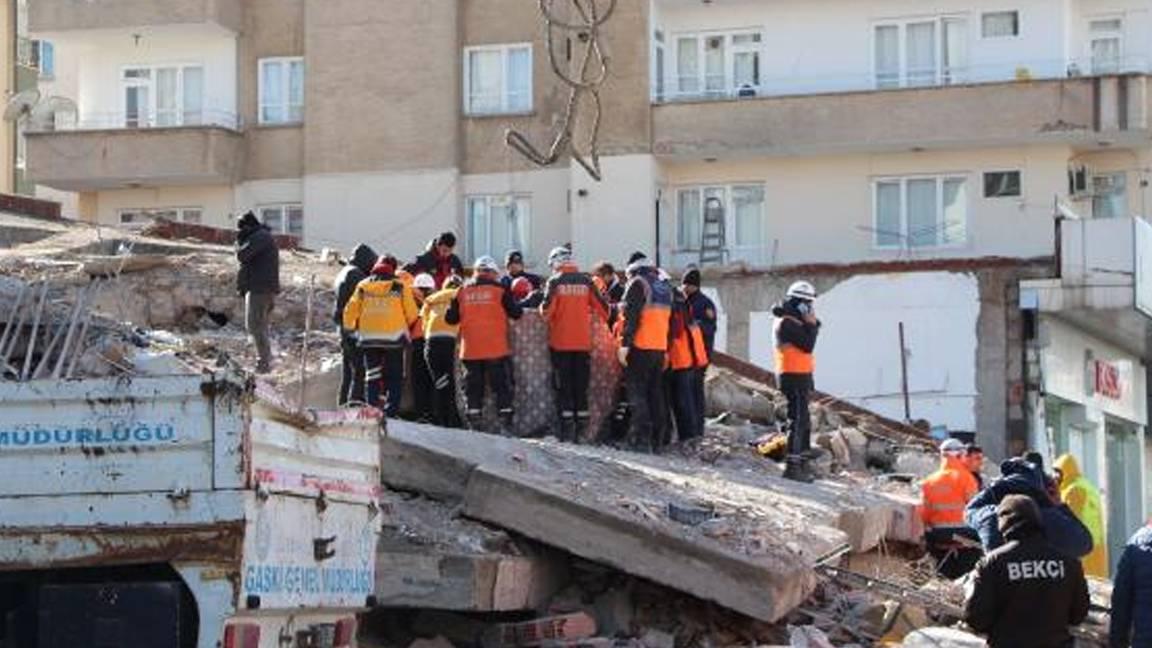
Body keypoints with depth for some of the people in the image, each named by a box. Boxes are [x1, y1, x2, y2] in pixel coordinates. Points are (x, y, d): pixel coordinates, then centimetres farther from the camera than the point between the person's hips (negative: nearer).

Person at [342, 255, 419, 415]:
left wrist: (350, 327, 23)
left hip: (369, 338, 2)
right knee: (394, 378, 4)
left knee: (371, 377, 10)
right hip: (393, 338, -2)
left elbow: (350, 310, 6)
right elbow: (412, 314, -2)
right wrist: (406, 326, 18)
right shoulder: (400, 287, -4)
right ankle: (391, 411, -5)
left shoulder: (363, 286, 4)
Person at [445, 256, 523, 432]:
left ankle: (474, 420, 6)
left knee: (473, 386, 9)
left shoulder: (462, 292, 5)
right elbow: (516, 313, 0)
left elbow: (451, 318, 9)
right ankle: (506, 420, 0)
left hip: (470, 350, 2)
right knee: (502, 385, 4)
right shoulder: (500, 290, -4)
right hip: (495, 349, -2)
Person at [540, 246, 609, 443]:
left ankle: (566, 428, -3)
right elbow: (602, 307, 3)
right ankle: (581, 426, 6)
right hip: (583, 342, 3)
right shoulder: (586, 281, 2)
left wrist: (546, 315, 10)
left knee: (563, 385, 2)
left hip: (560, 342, -3)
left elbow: (547, 310, -12)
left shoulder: (555, 282, -6)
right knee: (581, 386, 9)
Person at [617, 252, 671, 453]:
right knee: (656, 393, 11)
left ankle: (640, 439, -14)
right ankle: (656, 440, 13)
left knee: (637, 393, -6)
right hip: (660, 347, 7)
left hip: (640, 347, -7)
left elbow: (631, 316, -15)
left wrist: (624, 344, -17)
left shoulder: (638, 283, -6)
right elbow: (670, 318, 20)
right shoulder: (665, 287, 17)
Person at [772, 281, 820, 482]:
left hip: (800, 376, 11)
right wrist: (811, 324, -9)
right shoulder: (787, 323, -16)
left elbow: (807, 344, 13)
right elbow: (808, 345, -20)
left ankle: (802, 463, 21)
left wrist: (812, 325, 1)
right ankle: (793, 466, -10)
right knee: (798, 421, -10)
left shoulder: (792, 322, 17)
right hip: (794, 377, -11)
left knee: (804, 422, 15)